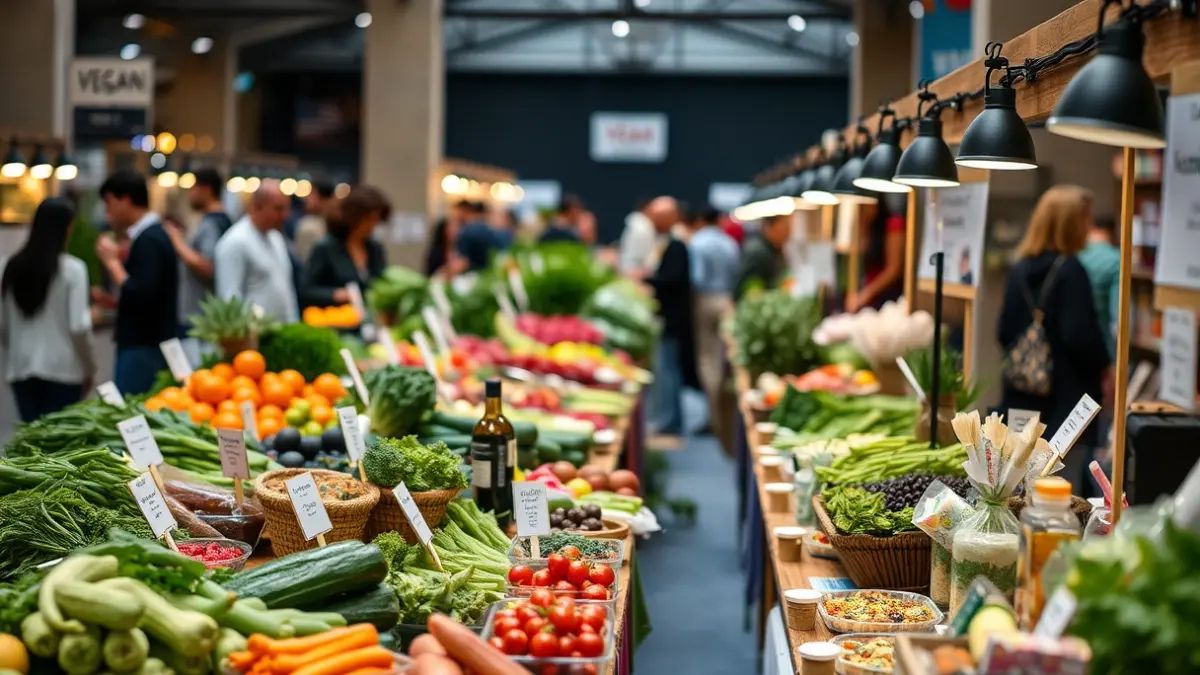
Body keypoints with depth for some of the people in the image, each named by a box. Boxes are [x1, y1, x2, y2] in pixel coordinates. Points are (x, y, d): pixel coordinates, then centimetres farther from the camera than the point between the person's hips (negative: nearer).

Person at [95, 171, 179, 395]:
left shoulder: (148, 241, -16)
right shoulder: (153, 235, 14)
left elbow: (141, 297, -23)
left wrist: (112, 261, -14)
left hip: (144, 350, -10)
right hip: (147, 345, 10)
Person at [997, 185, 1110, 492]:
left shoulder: (1020, 269, 8)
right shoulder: (1070, 271, -13)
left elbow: (1004, 332, 13)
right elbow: (1080, 336, -17)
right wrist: (1104, 366, -1)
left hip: (1021, 398, 7)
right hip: (1065, 398, -7)